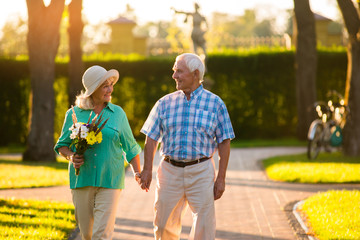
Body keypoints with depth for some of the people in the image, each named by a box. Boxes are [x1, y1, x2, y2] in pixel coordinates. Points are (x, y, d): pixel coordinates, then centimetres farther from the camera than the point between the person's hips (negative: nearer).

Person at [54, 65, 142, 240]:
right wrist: (71, 157, -9)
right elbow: (62, 145, 12)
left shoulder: (117, 113, 7)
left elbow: (130, 147, 12)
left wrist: (137, 172, 2)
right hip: (82, 179, 1)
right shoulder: (74, 114, 5)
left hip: (110, 181, -1)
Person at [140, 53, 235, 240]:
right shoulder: (165, 103, 7)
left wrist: (221, 178, -4)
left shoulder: (215, 103, 2)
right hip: (169, 170, 2)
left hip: (200, 172, -2)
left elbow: (224, 143, 1)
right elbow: (151, 138, 8)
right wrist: (147, 169, -2)